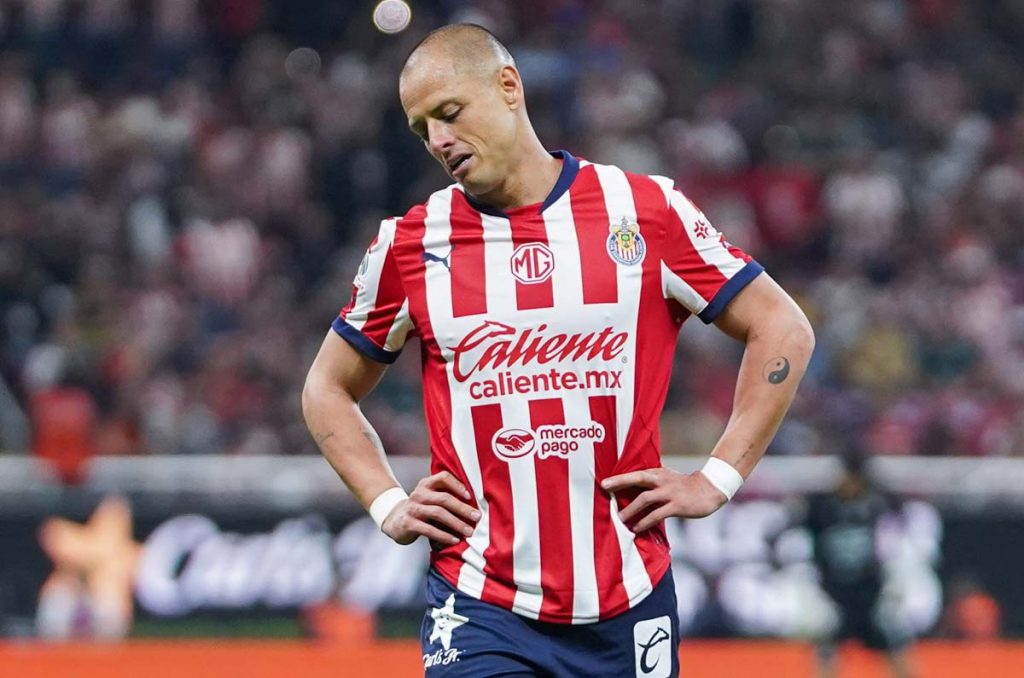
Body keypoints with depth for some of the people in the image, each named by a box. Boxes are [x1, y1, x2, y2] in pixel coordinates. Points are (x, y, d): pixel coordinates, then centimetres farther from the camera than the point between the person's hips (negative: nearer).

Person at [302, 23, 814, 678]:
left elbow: (783, 330, 8)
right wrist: (389, 506, 4)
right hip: (481, 613, 0)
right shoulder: (411, 243, 5)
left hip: (629, 604, 0)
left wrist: (717, 479, 2)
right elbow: (329, 389, 18)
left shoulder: (646, 211, 1)